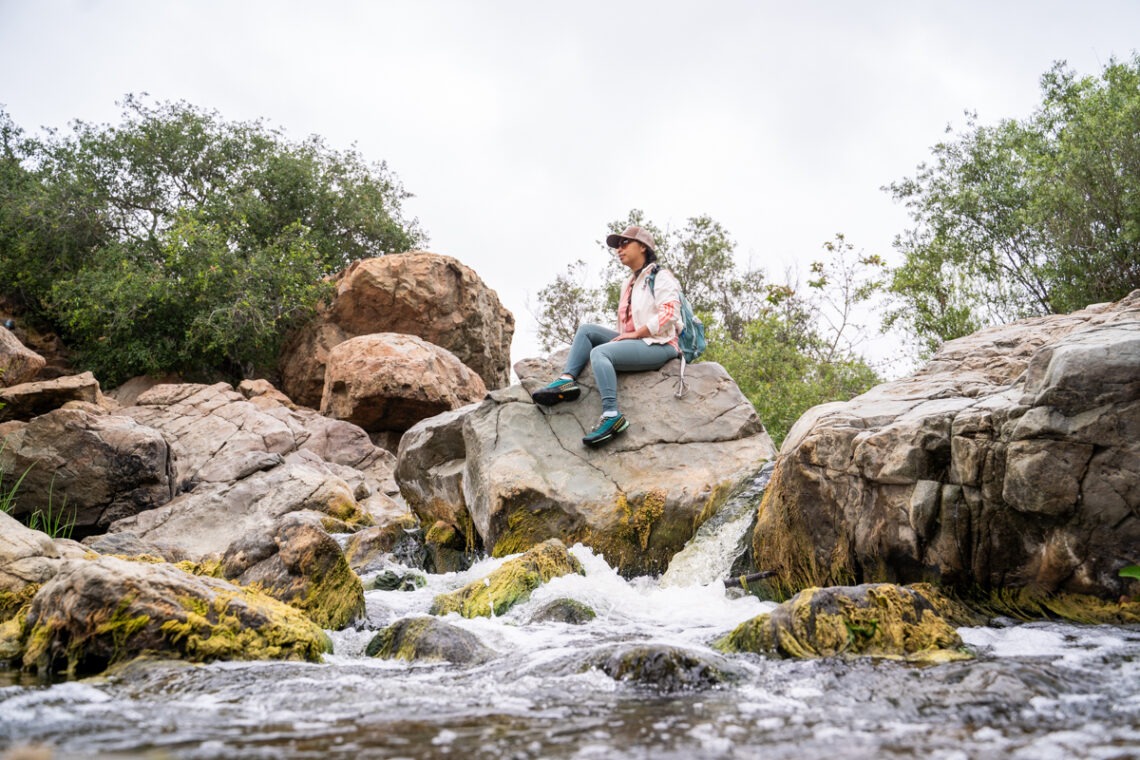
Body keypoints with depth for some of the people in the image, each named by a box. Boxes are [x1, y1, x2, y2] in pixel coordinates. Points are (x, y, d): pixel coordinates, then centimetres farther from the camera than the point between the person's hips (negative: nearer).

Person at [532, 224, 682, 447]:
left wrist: (635, 334, -16)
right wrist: (621, 337, 8)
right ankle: (567, 380, -19)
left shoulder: (661, 277, -1)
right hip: (636, 343, 9)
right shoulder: (629, 284, 26)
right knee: (587, 330, 0)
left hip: (658, 345, -9)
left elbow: (668, 313, -16)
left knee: (600, 352, -29)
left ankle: (612, 416, -39)